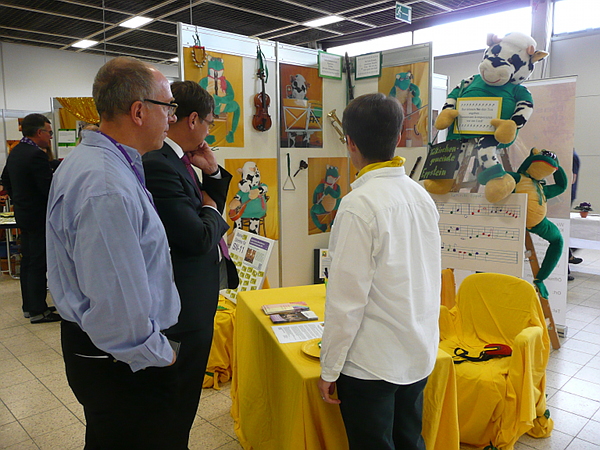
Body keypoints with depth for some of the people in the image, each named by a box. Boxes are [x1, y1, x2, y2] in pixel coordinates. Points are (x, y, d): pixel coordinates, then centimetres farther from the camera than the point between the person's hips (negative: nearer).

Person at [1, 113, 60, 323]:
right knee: (38, 263, -3)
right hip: (39, 217, -10)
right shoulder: (37, 155, -21)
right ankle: (38, 311, 5)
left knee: (27, 260, 16)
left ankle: (29, 306, 26)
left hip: (22, 213, 10)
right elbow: (49, 188, -24)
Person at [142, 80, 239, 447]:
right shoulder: (158, 165, -23)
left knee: (186, 392, 24)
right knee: (181, 395, 9)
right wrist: (210, 211, -6)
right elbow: (199, 238, -25)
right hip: (184, 304, -10)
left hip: (196, 297, 10)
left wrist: (213, 173, 0)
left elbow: (212, 207, 15)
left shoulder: (178, 160, 7)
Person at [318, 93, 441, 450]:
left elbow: (347, 297, -20)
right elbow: (430, 281, 9)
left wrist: (329, 368, -9)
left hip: (371, 362, -7)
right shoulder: (422, 195, 0)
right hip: (419, 354, 7)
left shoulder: (360, 204, -21)